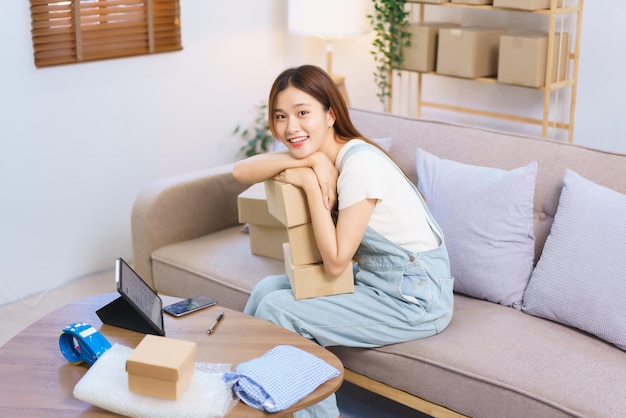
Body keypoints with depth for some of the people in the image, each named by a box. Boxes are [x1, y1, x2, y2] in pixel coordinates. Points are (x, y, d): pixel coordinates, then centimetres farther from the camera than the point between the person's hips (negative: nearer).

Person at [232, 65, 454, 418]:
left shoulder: (360, 163, -24)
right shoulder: (318, 152, 0)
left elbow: (336, 262, -22)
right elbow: (241, 171, -9)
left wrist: (310, 182, -22)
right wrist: (310, 161, -23)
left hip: (415, 299, -8)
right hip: (374, 279, 8)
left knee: (276, 309, -12)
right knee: (267, 289, 2)